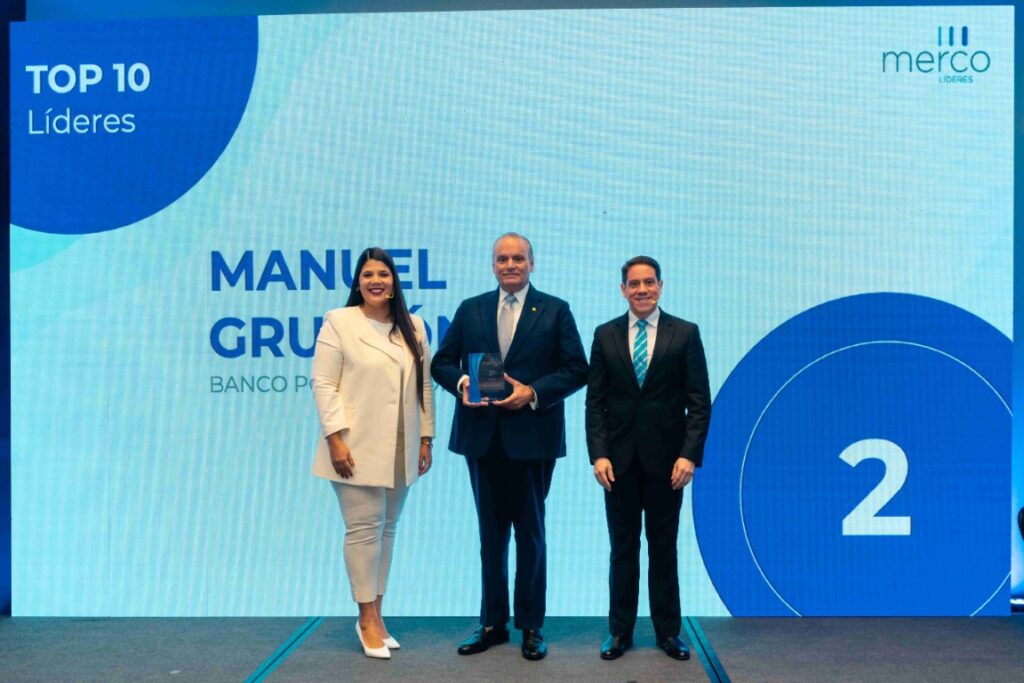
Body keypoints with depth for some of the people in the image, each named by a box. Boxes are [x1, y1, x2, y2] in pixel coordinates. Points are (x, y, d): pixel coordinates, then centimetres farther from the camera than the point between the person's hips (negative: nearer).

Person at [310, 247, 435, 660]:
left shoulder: (413, 327, 11)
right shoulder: (339, 322, -2)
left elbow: (425, 386, 12)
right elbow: (323, 384, -7)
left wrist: (426, 439, 8)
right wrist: (336, 438, -15)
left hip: (400, 451, 5)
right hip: (357, 448, -4)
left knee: (386, 529, 9)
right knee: (365, 529, -4)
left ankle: (374, 614, 20)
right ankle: (368, 617, 9)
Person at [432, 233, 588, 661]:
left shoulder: (555, 310, 1)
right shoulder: (470, 310, 9)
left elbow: (576, 369, -3)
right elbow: (442, 362, 8)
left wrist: (533, 393, -15)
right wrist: (462, 382, -13)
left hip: (532, 437, -3)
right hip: (482, 437, 3)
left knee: (530, 532, 7)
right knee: (491, 532, 12)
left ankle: (531, 626, 19)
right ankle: (492, 623, 23)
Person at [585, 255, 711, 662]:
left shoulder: (685, 333, 0)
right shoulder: (605, 335, 4)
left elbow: (699, 401, -2)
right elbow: (595, 400, 3)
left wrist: (689, 455, -10)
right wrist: (598, 454, -6)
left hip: (666, 457, -1)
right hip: (619, 457, 1)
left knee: (664, 547, 9)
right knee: (623, 548, 9)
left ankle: (667, 631, 22)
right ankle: (620, 630, 20)